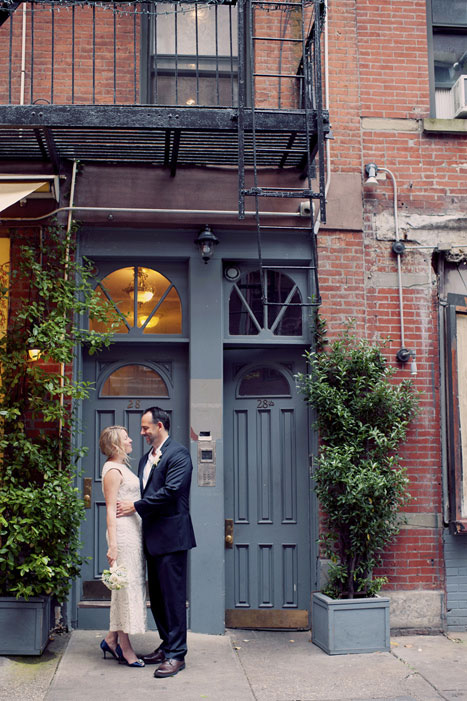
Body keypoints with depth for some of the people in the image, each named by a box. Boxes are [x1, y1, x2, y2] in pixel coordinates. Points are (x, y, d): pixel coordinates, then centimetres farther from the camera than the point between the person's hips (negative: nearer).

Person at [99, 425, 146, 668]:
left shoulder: (122, 467, 16)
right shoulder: (113, 470, -12)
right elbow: (111, 509, -17)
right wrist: (112, 545, -21)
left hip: (133, 530, 10)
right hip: (123, 532, -10)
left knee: (131, 584, 13)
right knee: (126, 584, -3)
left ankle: (112, 638, 22)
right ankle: (125, 647, 5)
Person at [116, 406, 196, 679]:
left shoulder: (178, 453, -11)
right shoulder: (147, 458, 17)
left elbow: (171, 491, -20)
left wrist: (136, 506, -14)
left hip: (172, 536, -9)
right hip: (153, 538, 9)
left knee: (173, 596, -4)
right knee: (157, 596, 15)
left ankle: (176, 655, 3)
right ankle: (167, 646, 26)